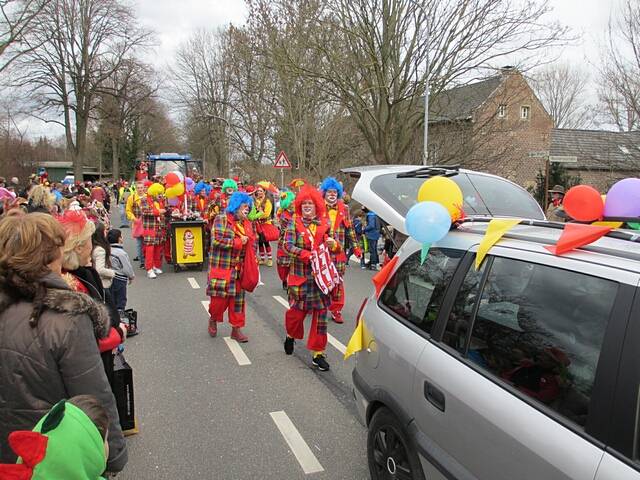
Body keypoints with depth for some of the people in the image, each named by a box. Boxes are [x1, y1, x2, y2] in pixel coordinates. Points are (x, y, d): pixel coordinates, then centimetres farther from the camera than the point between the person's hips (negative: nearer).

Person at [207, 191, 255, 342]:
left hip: (239, 269, 6)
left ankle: (236, 329, 19)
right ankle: (213, 319, 29)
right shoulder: (221, 219, -8)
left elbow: (251, 243, 20)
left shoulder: (247, 223, 12)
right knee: (220, 298, -1)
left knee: (238, 299, 8)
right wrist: (238, 242, -15)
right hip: (222, 267, -5)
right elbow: (216, 240, -19)